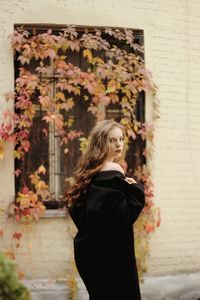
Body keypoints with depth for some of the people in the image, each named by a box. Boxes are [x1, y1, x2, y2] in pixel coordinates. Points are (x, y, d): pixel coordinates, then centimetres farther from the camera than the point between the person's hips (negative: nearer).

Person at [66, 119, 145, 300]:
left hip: (91, 250, 9)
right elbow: (126, 215, -23)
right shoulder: (112, 172, -15)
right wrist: (136, 189, -14)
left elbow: (75, 211, 16)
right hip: (111, 253, -9)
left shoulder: (89, 174, 12)